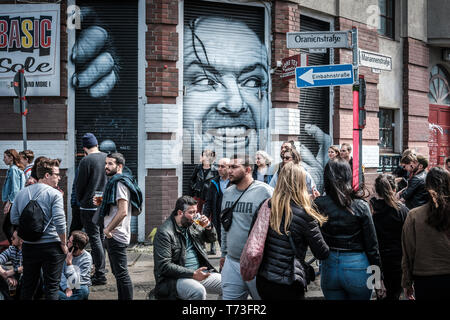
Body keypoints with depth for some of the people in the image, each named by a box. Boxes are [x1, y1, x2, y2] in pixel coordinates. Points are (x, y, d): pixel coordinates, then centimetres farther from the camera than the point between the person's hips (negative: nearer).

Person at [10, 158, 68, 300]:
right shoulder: (54, 194, -11)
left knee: (28, 287, 17)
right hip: (51, 245, -5)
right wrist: (64, 244, -6)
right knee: (51, 288, 3)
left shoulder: (21, 193, 7)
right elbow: (59, 222, -17)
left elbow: (14, 220, 8)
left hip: (28, 246, 5)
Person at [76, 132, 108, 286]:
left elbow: (80, 185, -8)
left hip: (90, 206, -6)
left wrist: (81, 200, 9)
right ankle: (99, 271, 28)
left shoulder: (86, 161, -13)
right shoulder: (108, 158, 5)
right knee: (102, 237, 17)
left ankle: (100, 275, -5)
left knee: (95, 239, -4)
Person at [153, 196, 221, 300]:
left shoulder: (192, 225, 11)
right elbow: (164, 266, -19)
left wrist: (208, 227, 4)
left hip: (199, 273, 7)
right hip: (175, 279, -7)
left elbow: (212, 238, 27)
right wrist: (192, 274, -23)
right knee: (199, 291, -36)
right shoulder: (164, 233, -13)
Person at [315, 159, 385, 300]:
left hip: (329, 267, 2)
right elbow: (372, 246, -7)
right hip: (356, 266, -2)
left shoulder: (318, 204, -8)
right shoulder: (360, 206, -11)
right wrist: (378, 278, 3)